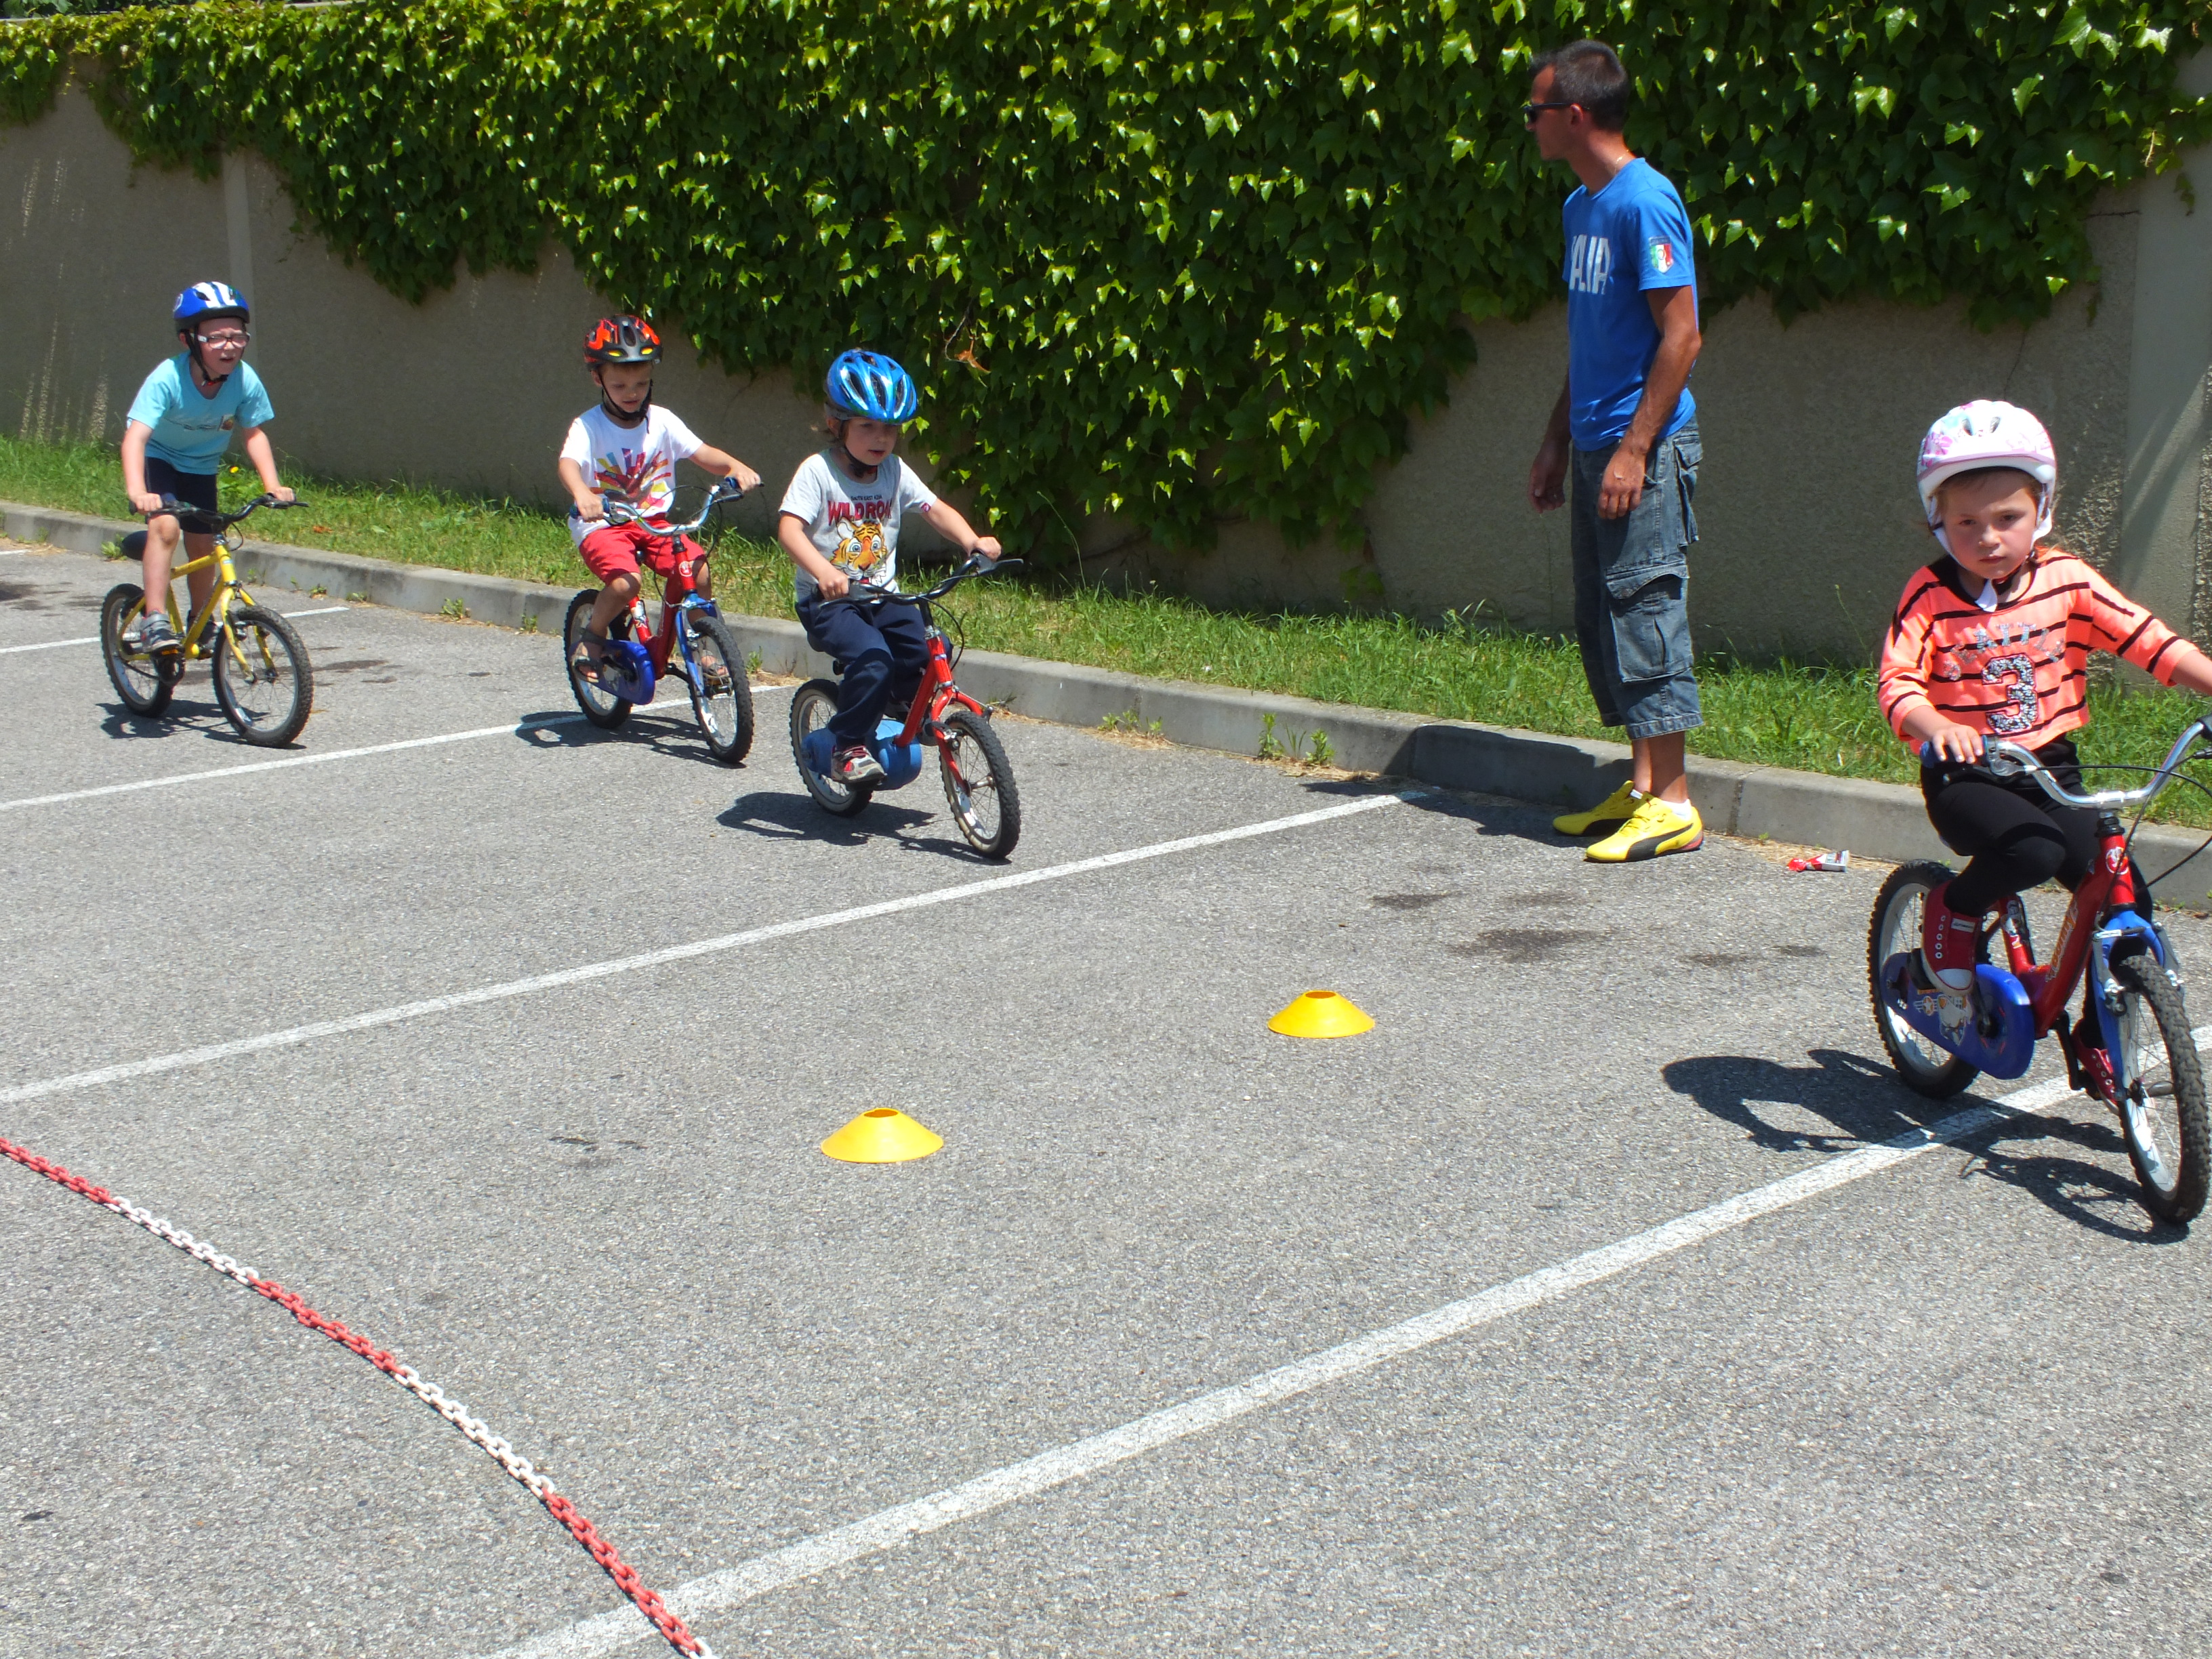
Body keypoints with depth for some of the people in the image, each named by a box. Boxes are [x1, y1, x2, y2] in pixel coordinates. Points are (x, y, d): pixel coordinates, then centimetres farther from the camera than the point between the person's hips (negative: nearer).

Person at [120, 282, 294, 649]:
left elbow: (254, 433, -7)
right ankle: (153, 619, -21)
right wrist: (137, 491, -55)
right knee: (165, 526, -26)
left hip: (201, 468, 4)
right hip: (158, 459, -4)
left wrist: (273, 485, -18)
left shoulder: (246, 381, -23)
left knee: (202, 547, 6)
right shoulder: (167, 379, -34)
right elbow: (135, 437, -41)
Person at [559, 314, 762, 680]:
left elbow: (702, 454, -6)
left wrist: (735, 466, -28)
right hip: (601, 524, -4)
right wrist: (581, 493, -52)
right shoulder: (588, 426, -11)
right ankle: (590, 639, -2)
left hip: (652, 522, 4)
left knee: (699, 571, -18)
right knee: (624, 581, -30)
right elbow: (569, 462, -29)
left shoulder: (661, 420, 1)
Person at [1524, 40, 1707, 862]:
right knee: (1599, 617, 11)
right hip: (1598, 445, 9)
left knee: (1644, 609, -8)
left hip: (1645, 450, -9)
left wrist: (1634, 450, -20)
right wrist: (1557, 445, 21)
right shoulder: (1580, 206, 16)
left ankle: (1671, 804, -3)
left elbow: (1681, 335, -17)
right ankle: (1641, 787, 18)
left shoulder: (1644, 201, -13)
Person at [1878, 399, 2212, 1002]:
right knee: (2033, 850, -32)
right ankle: (1952, 910, 0)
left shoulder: (2067, 580, 0)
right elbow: (1896, 681, -15)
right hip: (1965, 775, -3)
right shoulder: (1930, 595, -7)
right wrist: (1937, 727, -35)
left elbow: (2148, 640, -2)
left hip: (2051, 770, 4)